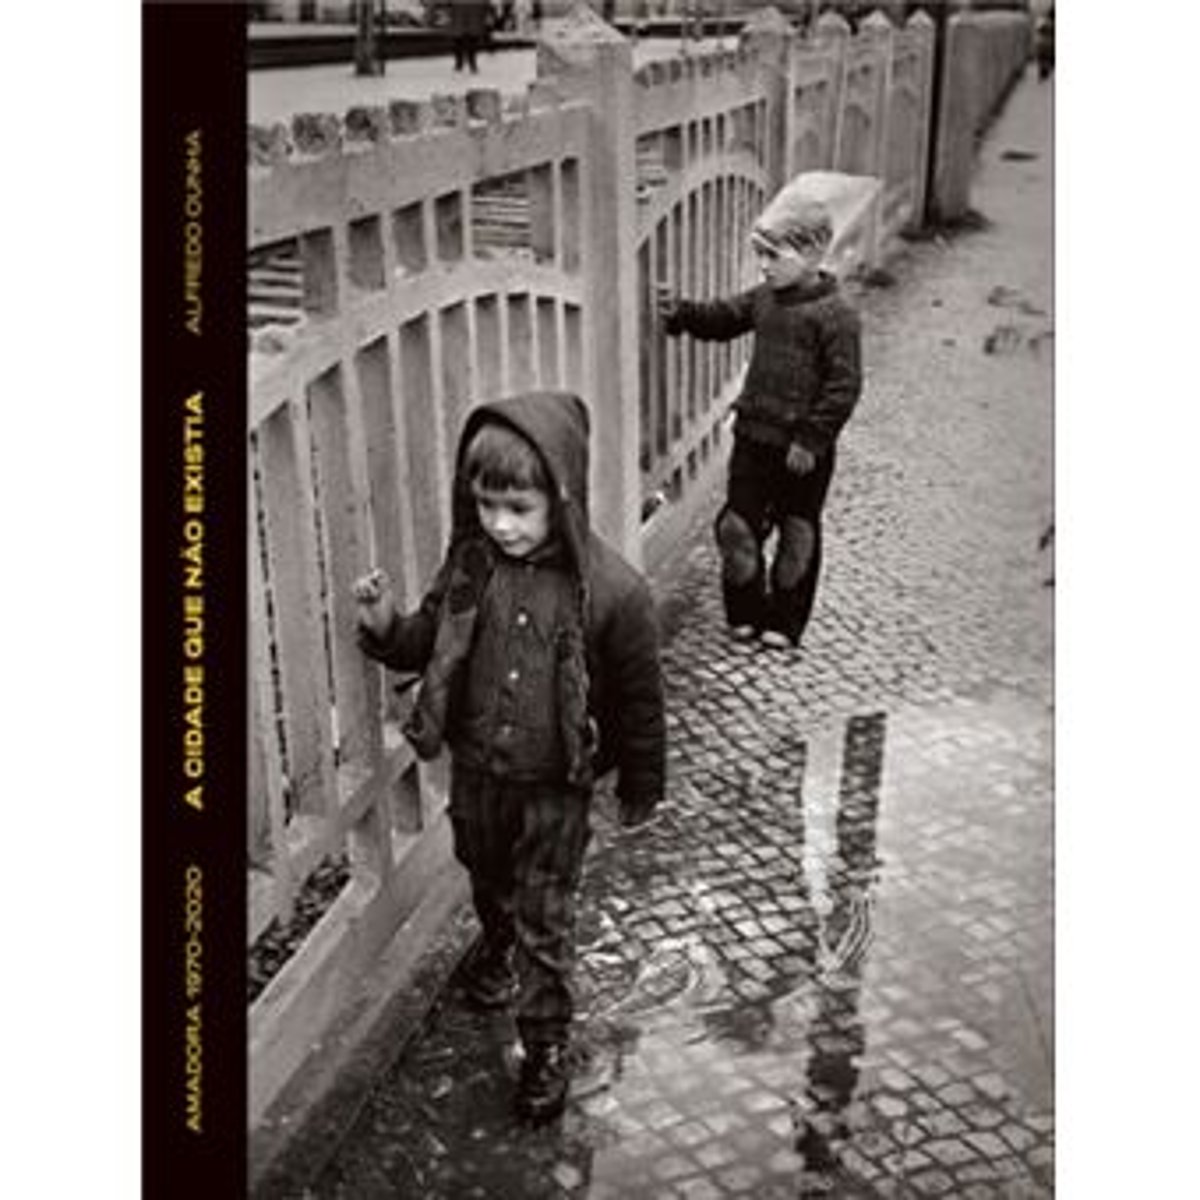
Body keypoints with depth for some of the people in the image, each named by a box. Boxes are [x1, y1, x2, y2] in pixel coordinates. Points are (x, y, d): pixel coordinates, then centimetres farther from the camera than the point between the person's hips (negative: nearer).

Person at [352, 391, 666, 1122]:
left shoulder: (612, 590, -23)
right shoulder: (471, 566, -12)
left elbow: (639, 698, -12)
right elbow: (430, 642, 3)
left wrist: (641, 790, -3)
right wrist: (387, 625, -20)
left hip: (557, 786, -4)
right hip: (477, 771, 4)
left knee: (546, 918, 9)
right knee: (488, 881, 29)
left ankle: (546, 1044, 30)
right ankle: (498, 949, 60)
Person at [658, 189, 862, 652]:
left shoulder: (835, 314, -15)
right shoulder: (763, 299, 5)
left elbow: (844, 385, -16)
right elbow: (722, 318, 18)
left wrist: (811, 439, -18)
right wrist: (680, 313, -1)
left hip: (803, 449, -6)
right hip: (754, 436, 6)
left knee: (797, 535, 10)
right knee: (737, 526, 7)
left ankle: (784, 622, 24)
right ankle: (745, 612, 25)